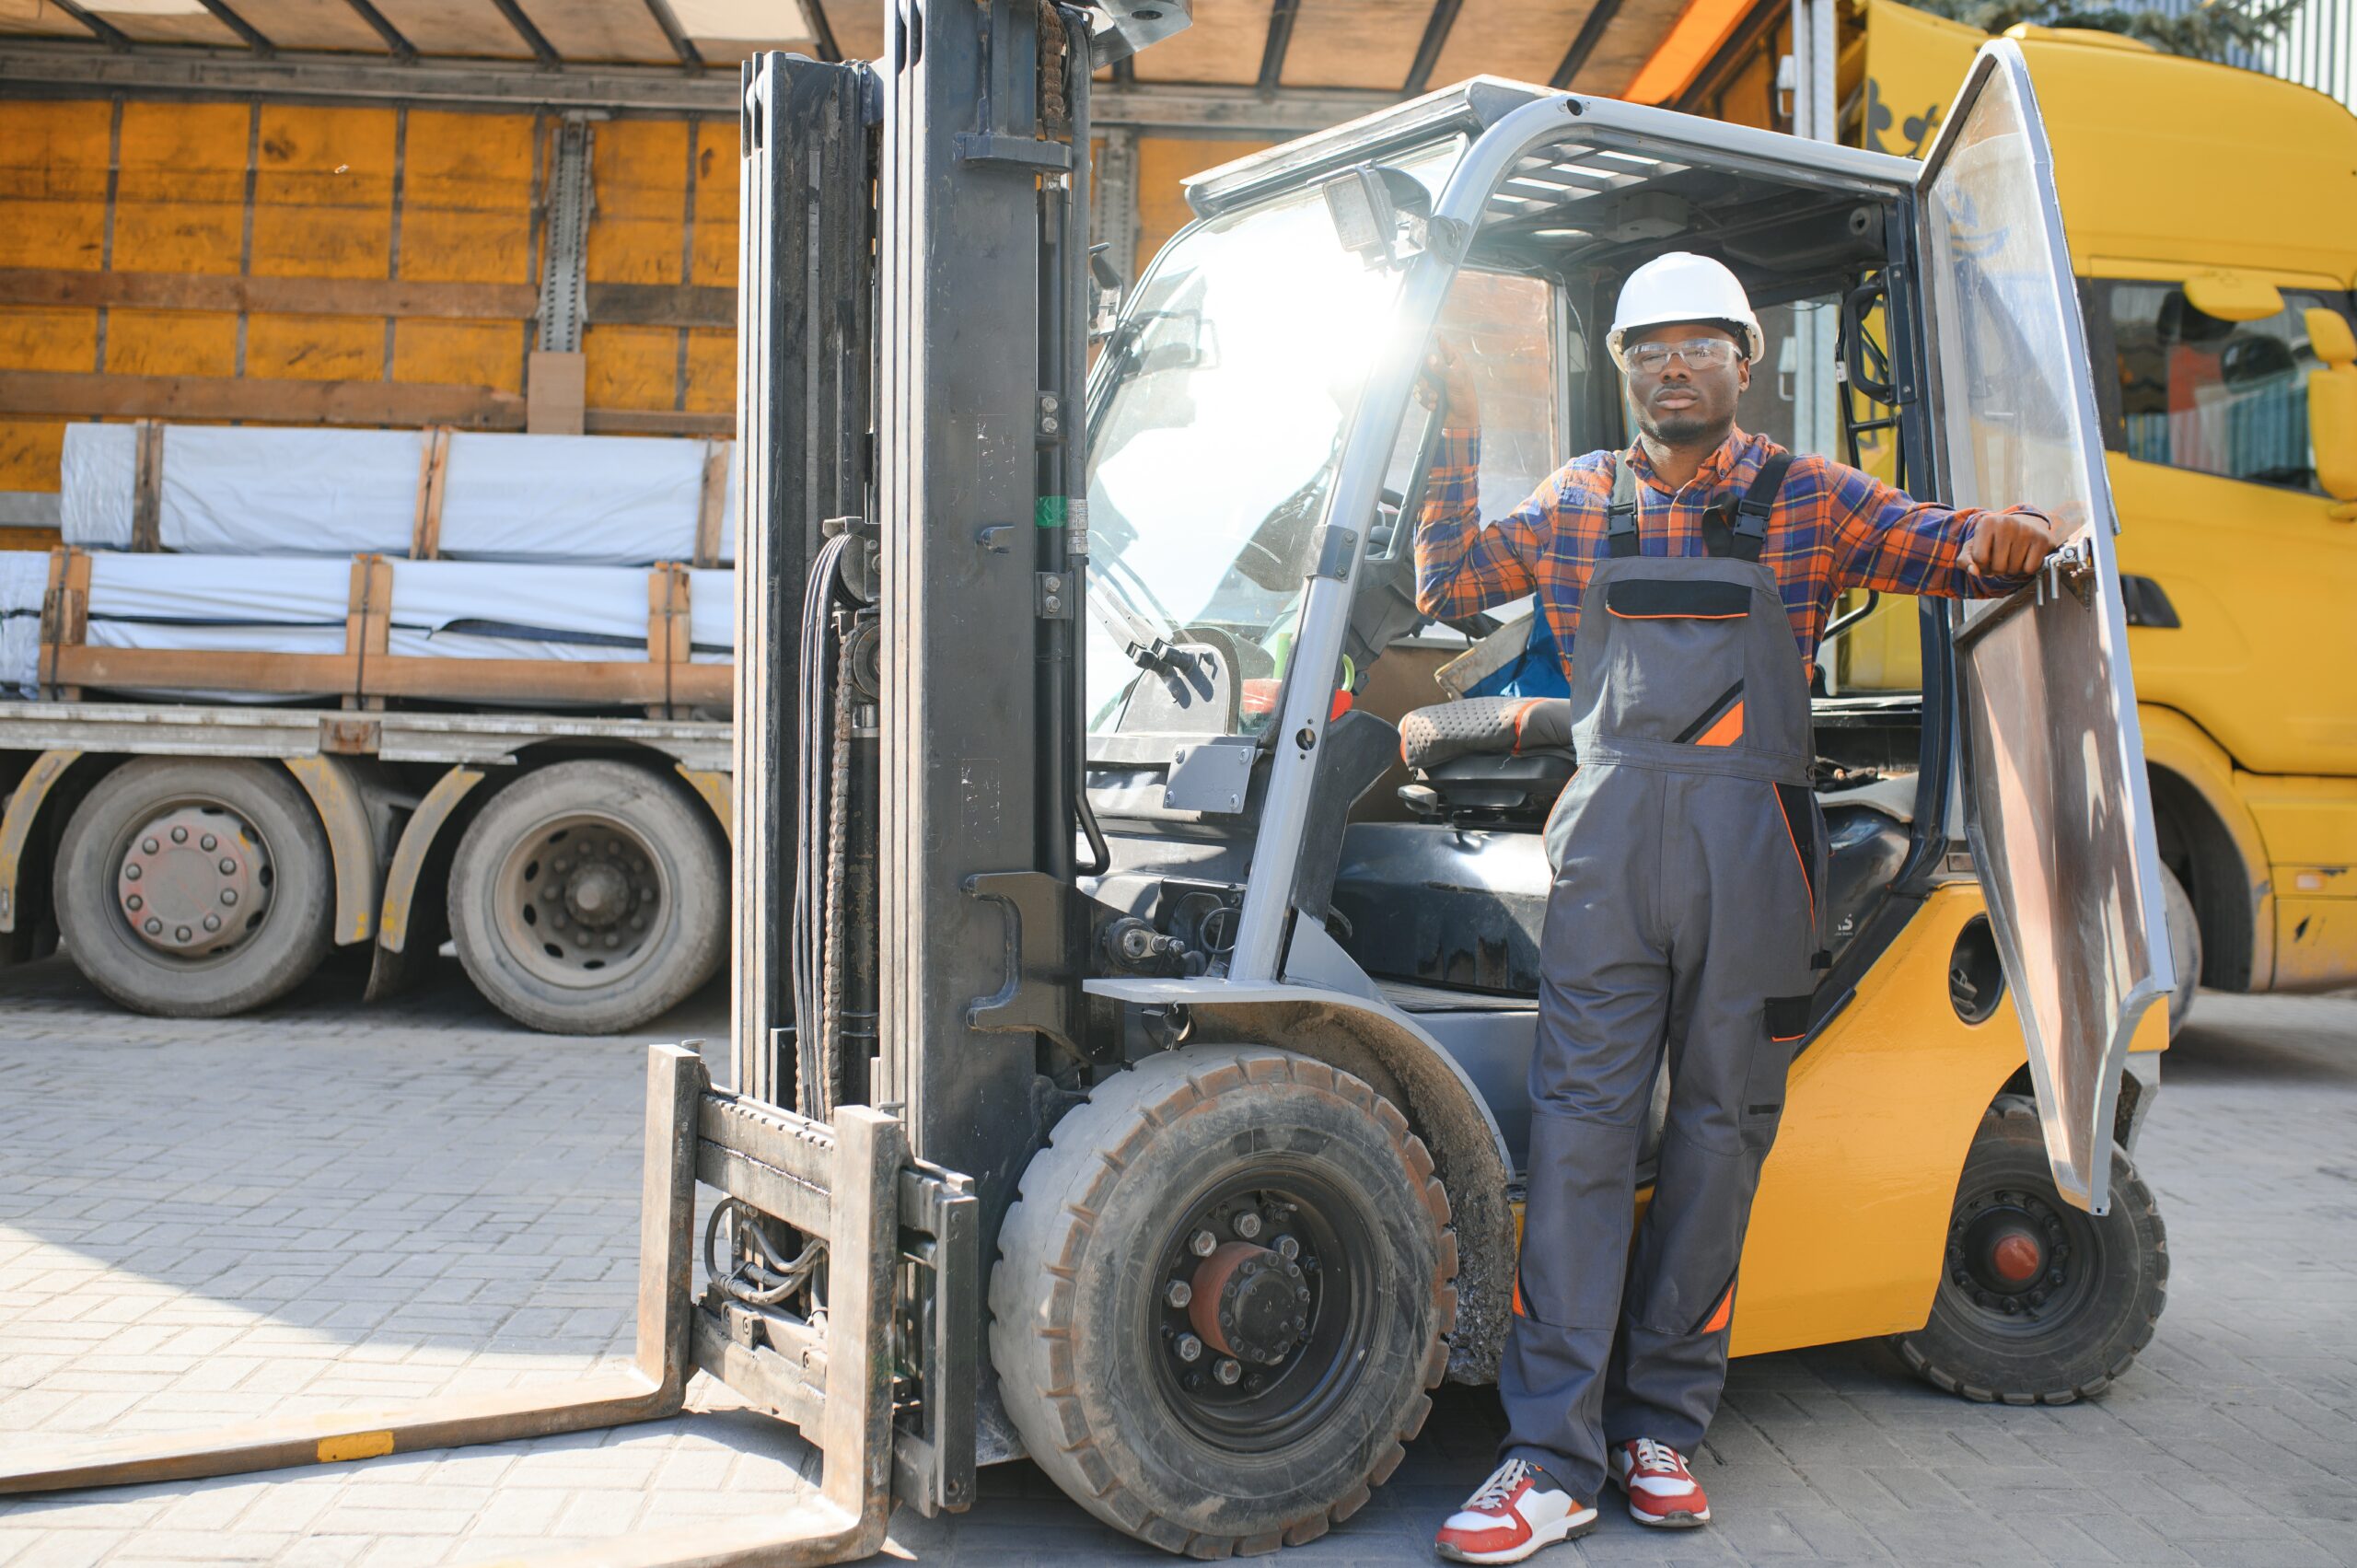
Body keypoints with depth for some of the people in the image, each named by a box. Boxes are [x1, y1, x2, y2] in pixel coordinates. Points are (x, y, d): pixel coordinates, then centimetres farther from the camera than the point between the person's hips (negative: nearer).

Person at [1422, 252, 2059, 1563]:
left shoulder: (1808, 499, 11)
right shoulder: (1581, 501, 16)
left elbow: (1954, 556, 7)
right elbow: (1451, 589, 15)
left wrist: (2001, 542, -17)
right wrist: (1459, 438, 6)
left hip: (1750, 841, 0)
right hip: (1609, 837, 0)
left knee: (1720, 1132, 5)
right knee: (1582, 1125, -6)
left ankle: (1663, 1427, 17)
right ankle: (1554, 1461, -3)